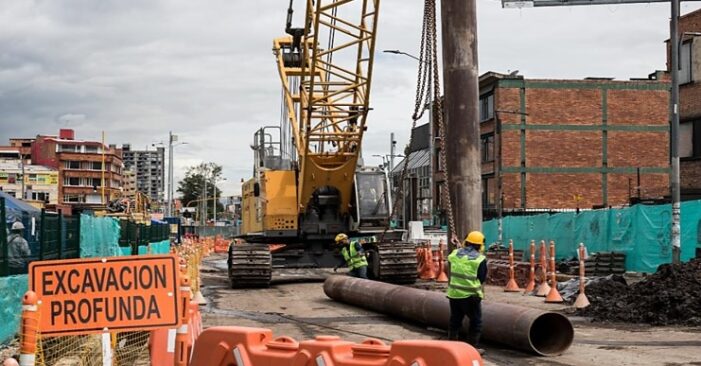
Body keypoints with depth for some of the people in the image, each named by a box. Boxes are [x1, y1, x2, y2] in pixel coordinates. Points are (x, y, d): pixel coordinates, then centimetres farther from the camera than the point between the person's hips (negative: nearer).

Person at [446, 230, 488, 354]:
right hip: (470, 296, -5)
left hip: (454, 293, 5)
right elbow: (482, 279, -4)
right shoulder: (480, 259, -11)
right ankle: (473, 348, 11)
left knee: (455, 321, 17)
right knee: (476, 322, 9)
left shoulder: (453, 254, 1)